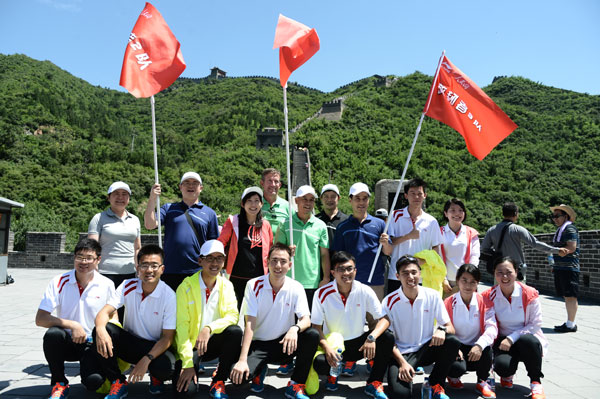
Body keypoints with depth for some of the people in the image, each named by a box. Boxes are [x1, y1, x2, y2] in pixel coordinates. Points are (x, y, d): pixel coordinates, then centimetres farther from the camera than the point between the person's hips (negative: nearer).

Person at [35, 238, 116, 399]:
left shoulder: (107, 285, -4)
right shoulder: (59, 282, -5)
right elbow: (40, 319, -10)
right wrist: (72, 325, -22)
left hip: (92, 343, -1)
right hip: (67, 342, 1)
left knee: (93, 381, -25)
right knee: (53, 333, -33)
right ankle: (59, 383, -7)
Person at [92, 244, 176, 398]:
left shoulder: (169, 296, -17)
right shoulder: (128, 286, -8)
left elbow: (167, 337, -15)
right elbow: (104, 312, -16)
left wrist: (146, 360, -29)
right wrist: (100, 329, -40)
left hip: (154, 347, -3)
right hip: (129, 342, 3)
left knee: (166, 367, -35)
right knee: (103, 331, -24)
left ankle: (156, 378, 7)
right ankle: (117, 383, -7)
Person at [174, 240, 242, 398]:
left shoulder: (226, 285, -1)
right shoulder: (186, 287, -11)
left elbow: (233, 315, -12)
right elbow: (181, 325, -16)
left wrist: (209, 328, -31)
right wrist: (188, 364, -23)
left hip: (213, 343, 3)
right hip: (190, 345, -3)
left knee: (235, 331, -27)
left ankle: (218, 383, -11)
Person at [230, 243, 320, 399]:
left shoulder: (296, 288, -7)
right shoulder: (254, 285, -10)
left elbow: (306, 320, -14)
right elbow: (250, 323, -15)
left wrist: (295, 328, -40)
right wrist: (242, 360, -23)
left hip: (284, 343, 1)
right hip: (258, 344, -1)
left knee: (312, 335, -26)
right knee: (238, 375, -27)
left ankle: (296, 386, -10)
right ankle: (259, 371, 11)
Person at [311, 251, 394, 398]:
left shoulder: (365, 291, -10)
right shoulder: (322, 294, -14)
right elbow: (316, 327, -9)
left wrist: (372, 337, -32)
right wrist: (326, 347, -28)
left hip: (358, 343, 2)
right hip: (333, 344, -2)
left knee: (387, 338, -23)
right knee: (319, 363, -33)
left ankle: (374, 384, -5)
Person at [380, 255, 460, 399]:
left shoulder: (432, 296, -3)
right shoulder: (390, 301, -9)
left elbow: (450, 327, -1)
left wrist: (442, 330, -26)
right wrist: (402, 362, -20)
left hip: (427, 349, 3)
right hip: (402, 353, -3)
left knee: (453, 341, -26)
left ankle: (435, 386, -4)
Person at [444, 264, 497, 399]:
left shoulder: (484, 302, -3)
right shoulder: (448, 303, -5)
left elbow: (492, 327, -14)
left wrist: (479, 345, -33)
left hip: (476, 349, 2)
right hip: (457, 347, -1)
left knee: (486, 346, -33)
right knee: (458, 367, -33)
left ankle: (482, 382, -3)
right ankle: (453, 376, 11)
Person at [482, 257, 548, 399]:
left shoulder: (530, 294, -8)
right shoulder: (489, 297, -5)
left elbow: (536, 324, -8)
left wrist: (512, 338, -18)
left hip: (527, 338, 0)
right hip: (503, 342, 0)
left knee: (528, 340, -38)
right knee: (502, 366, -32)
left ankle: (536, 383, -12)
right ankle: (508, 374, 11)